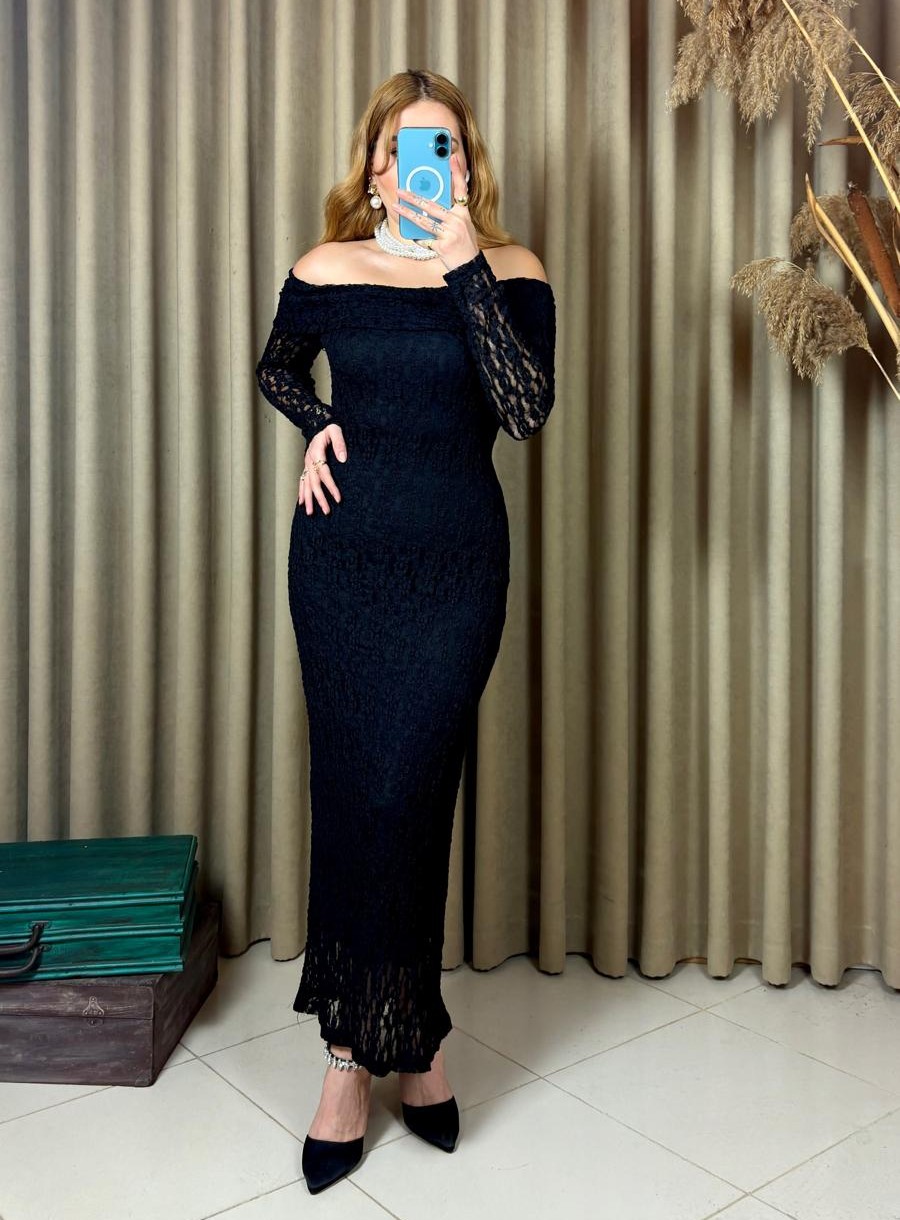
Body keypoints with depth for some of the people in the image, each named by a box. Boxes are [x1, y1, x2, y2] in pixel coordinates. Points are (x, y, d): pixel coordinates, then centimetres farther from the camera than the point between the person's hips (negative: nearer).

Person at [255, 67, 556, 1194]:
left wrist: (466, 265, -18)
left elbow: (526, 411, -14)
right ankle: (405, 1039, 20)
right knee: (354, 790, 2)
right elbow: (275, 371, 23)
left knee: (406, 794, -3)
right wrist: (316, 425, 2)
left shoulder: (511, 273, 1)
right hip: (344, 552, 2)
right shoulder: (325, 271, 5)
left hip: (457, 561, -1)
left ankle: (365, 1048, 18)